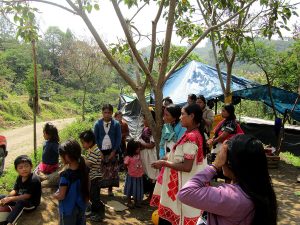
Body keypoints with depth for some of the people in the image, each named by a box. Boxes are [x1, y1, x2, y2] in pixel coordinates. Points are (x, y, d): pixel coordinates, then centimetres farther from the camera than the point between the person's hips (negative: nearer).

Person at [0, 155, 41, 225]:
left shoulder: (34, 179, -26)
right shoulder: (19, 177, 0)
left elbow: (27, 196, -27)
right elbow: (15, 190, 0)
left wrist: (10, 199, -28)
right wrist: (6, 198, -19)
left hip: (31, 203, -8)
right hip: (20, 199, 8)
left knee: (20, 202, -40)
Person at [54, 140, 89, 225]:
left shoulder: (65, 175, -27)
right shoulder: (83, 169, -8)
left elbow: (61, 196, -21)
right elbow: (87, 189, 2)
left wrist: (55, 195, -1)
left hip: (68, 209, -5)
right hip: (81, 207, 5)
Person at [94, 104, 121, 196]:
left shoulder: (116, 124, -5)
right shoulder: (98, 124, -3)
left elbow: (119, 138, -2)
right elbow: (95, 138, 2)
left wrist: (114, 151, -8)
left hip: (112, 151, 0)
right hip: (100, 151, 0)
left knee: (112, 171, 7)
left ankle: (110, 189, 22)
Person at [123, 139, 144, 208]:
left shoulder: (139, 155, -4)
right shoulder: (128, 157, -20)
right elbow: (126, 164, -10)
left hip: (139, 176, 5)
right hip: (131, 176, -5)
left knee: (138, 190, 15)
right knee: (130, 190, 11)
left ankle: (136, 202, 32)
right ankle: (129, 202, 27)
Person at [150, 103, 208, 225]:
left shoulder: (190, 137, -23)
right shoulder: (197, 134, 7)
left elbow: (187, 167, -24)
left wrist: (164, 163, -15)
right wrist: (169, 158, 11)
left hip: (184, 185, -9)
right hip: (187, 183, 9)